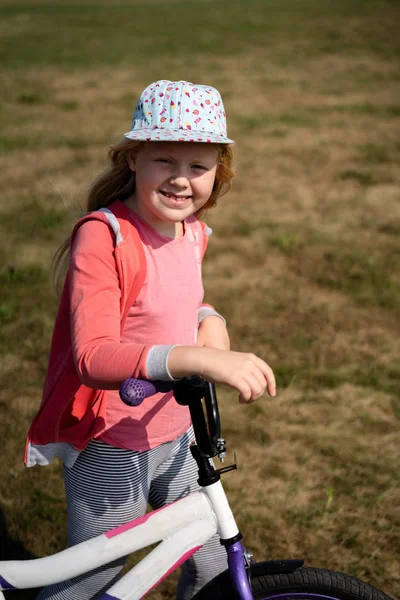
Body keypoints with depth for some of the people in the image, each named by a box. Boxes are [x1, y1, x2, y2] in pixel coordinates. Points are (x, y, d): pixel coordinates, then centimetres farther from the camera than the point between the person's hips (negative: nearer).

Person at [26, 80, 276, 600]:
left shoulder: (192, 232, 0)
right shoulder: (103, 236, -23)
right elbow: (94, 356, -34)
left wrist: (209, 319, -4)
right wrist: (201, 359, -46)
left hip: (178, 436, 7)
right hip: (111, 451, -6)